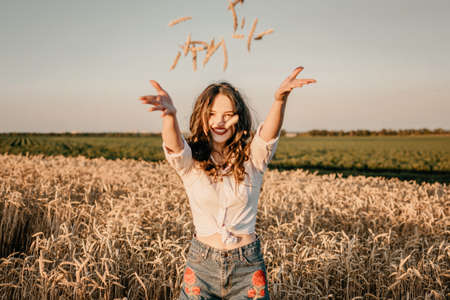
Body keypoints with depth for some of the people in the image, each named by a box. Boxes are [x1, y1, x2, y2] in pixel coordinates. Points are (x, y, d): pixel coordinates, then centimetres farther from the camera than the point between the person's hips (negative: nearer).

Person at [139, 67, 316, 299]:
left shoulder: (253, 158, -3)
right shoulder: (190, 161, -4)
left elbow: (270, 132, -23)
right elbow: (173, 145, -26)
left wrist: (280, 99, -44)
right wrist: (170, 115, -49)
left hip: (247, 264, 0)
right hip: (201, 264, 0)